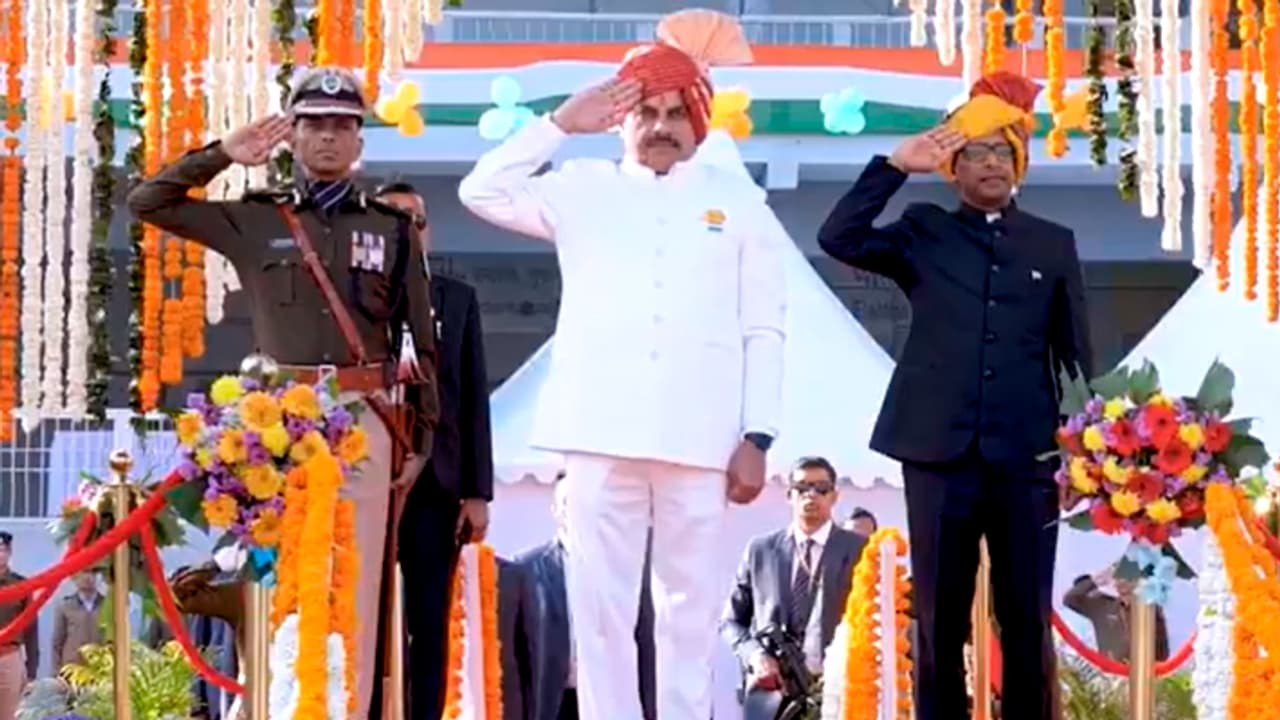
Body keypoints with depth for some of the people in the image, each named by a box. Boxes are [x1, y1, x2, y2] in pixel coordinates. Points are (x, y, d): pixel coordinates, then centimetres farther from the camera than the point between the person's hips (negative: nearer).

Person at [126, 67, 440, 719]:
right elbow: (147, 202, 9)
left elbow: (419, 341, 10)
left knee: (355, 588, -1)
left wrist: (420, 437, 6)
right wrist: (224, 154, 5)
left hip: (364, 419, 0)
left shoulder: (392, 228, 9)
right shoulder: (254, 219, 10)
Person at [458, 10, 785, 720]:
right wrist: (562, 123, 2)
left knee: (691, 606, 3)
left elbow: (764, 329, 8)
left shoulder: (738, 200, 12)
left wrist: (757, 437, -1)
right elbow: (483, 190, 6)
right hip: (602, 433, 1)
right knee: (599, 603, -2)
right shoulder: (584, 189, 15)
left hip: (700, 439, 0)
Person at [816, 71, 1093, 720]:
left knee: (1027, 618, 2)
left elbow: (1076, 355, 12)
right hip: (938, 450, 0)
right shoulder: (924, 233, 10)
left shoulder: (1054, 244, 13)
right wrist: (896, 166, -7)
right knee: (940, 616, 3)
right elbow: (839, 238, -6)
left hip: (1026, 455, 1)